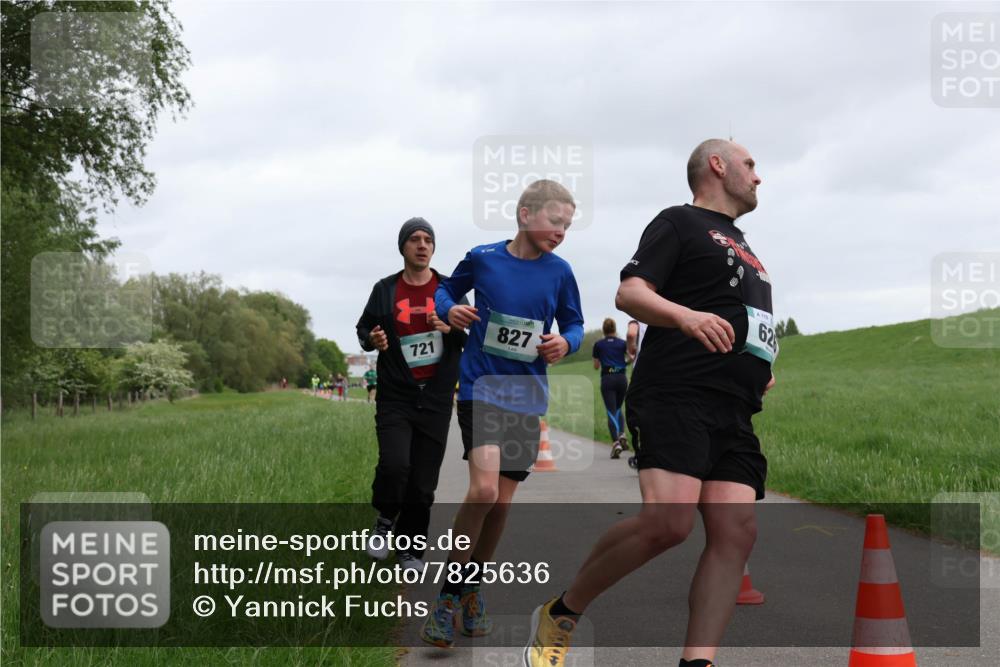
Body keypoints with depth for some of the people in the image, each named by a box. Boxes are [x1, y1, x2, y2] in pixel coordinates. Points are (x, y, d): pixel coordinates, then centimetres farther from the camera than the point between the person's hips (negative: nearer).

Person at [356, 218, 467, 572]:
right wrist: (372, 340, -10)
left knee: (423, 482, 2)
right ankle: (385, 520, 9)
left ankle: (410, 548, 20)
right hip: (395, 396, -1)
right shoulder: (385, 289, 4)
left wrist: (452, 329, -14)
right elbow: (363, 329, 13)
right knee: (394, 463, -21)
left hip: (436, 399, 1)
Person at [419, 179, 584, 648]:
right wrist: (449, 310, -9)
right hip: (481, 385, -3)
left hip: (526, 395, 3)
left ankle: (473, 591, 28)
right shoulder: (482, 258, -3)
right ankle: (447, 596, -5)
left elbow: (574, 324, 11)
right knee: (484, 488, -21)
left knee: (501, 502, 7)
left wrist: (565, 342, -11)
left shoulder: (559, 272, 1)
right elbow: (447, 289, 13)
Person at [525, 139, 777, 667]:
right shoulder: (680, 222, 6)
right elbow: (629, 294, -7)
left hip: (733, 414, 9)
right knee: (667, 519, -24)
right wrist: (685, 315, -25)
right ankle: (560, 616, -4)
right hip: (675, 396, -8)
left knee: (735, 531, -9)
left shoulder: (741, 247, 31)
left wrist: (759, 370, 22)